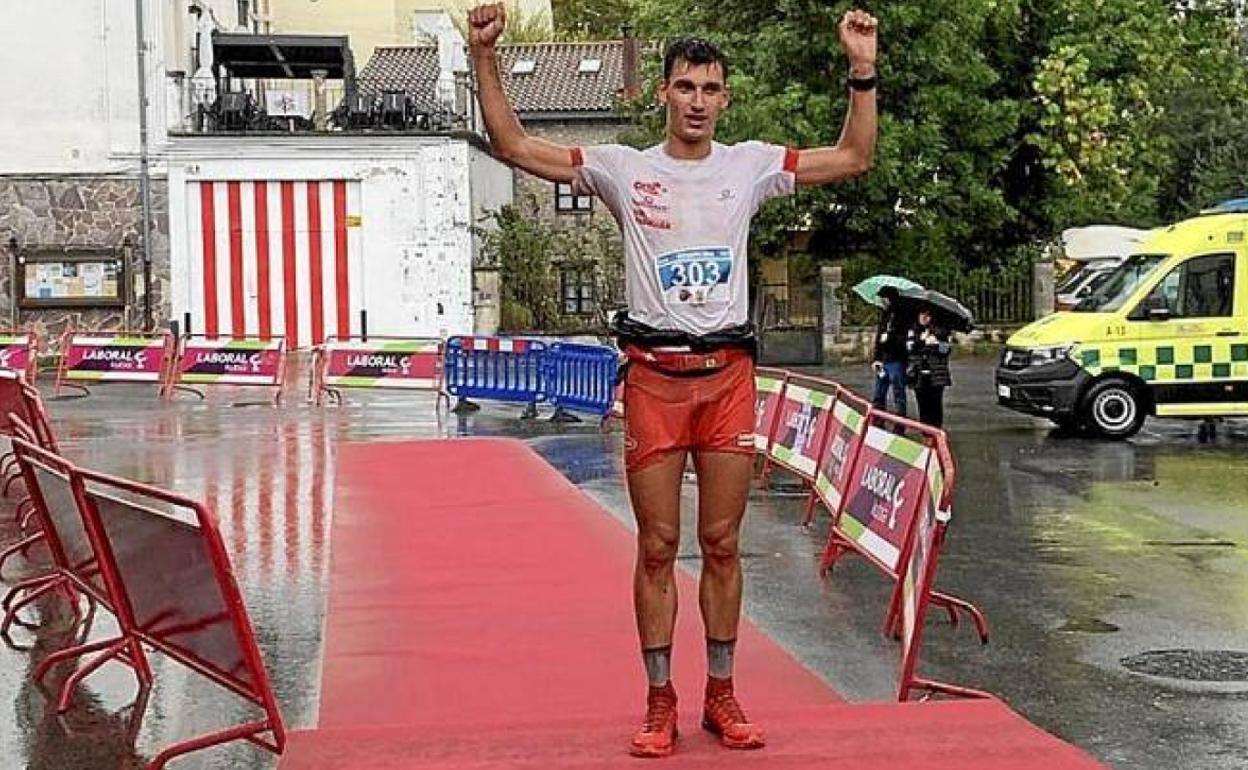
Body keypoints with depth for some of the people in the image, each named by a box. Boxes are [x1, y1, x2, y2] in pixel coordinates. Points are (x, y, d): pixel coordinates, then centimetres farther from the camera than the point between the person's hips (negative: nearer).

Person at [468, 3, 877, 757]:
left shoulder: (750, 164, 7)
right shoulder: (623, 167, 3)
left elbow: (855, 158, 8)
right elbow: (513, 145, 2)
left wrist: (863, 70, -3)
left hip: (728, 375, 1)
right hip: (654, 376, -1)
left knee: (723, 544, 7)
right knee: (657, 547, 2)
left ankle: (722, 693, 19)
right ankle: (660, 702, 12)